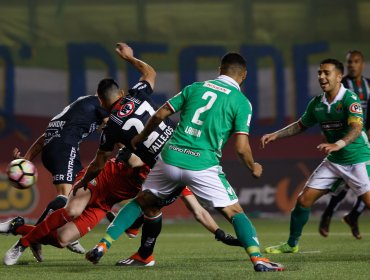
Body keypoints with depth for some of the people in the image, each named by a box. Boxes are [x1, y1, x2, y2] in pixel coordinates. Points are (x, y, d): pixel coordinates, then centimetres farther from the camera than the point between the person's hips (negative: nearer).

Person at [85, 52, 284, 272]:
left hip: (171, 158, 3)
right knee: (235, 212, 7)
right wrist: (253, 168, 15)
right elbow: (241, 147, -5)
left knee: (142, 202, 21)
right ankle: (258, 260, -9)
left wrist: (141, 138, 28)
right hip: (202, 166, -3)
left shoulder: (195, 88, 12)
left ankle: (102, 246, 14)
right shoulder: (242, 102, 2)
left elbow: (160, 115, 12)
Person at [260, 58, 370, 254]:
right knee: (303, 200, 4)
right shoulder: (316, 104, 3)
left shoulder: (350, 99, -18)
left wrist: (337, 144, -50)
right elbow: (301, 125, 21)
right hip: (333, 162, 6)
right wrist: (275, 135, 10)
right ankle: (292, 244, 21)